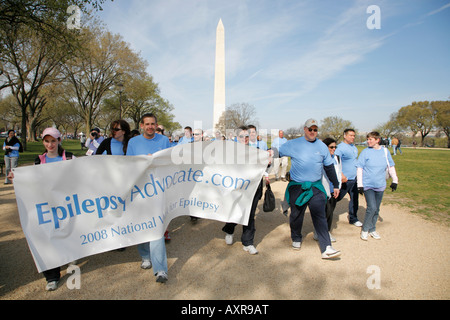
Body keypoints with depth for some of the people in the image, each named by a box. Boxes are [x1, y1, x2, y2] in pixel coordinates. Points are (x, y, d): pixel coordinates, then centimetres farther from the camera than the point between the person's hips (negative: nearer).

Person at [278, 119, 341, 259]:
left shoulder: (322, 146, 8)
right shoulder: (293, 144, 0)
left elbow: (329, 167, 15)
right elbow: (277, 153, 5)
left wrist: (335, 185, 16)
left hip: (316, 187, 1)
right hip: (297, 187, -1)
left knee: (320, 217, -5)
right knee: (296, 215, 11)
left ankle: (326, 248, -3)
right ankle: (296, 239, 34)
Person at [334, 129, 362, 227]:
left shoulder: (354, 147, 13)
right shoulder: (340, 147, -14)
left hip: (354, 178, 8)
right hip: (344, 179, -8)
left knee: (354, 199, 12)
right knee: (337, 198, 2)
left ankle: (353, 219, 26)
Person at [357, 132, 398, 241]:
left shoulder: (385, 151, 3)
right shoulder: (365, 152, -6)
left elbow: (391, 166, 13)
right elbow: (359, 168, -5)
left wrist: (394, 180, 10)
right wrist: (360, 185, -9)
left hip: (380, 186, 4)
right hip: (368, 185, -4)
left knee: (376, 209, 12)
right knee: (372, 208, -14)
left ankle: (372, 230, 28)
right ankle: (365, 229, 5)